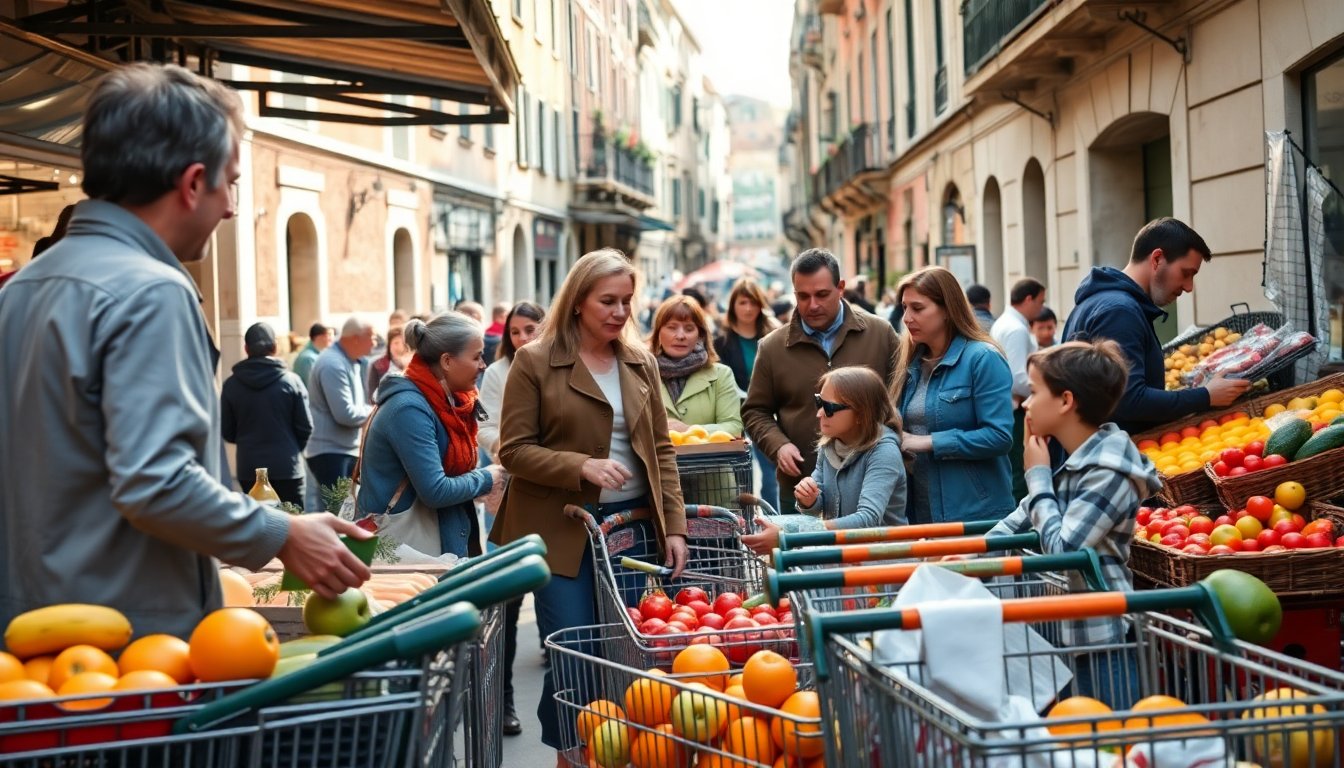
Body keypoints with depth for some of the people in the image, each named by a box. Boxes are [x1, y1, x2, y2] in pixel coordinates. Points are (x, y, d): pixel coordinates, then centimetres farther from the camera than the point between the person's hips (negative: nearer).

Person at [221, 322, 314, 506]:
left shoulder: (231, 385, -3)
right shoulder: (291, 381, -7)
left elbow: (227, 432, 3)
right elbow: (305, 427, -3)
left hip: (249, 470, 1)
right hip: (287, 467, -1)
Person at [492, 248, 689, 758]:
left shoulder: (641, 363, 9)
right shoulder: (534, 362, -5)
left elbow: (661, 450, 11)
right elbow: (513, 450, -7)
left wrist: (674, 525, 3)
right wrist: (581, 466, -21)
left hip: (632, 526, 4)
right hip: (563, 531, -4)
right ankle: (568, 754, 12)